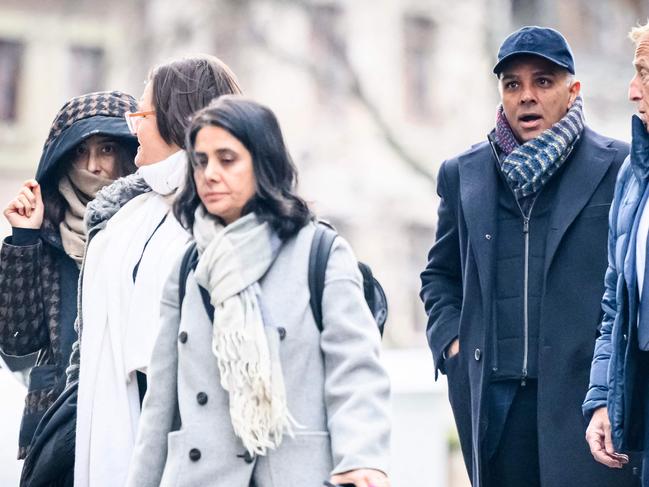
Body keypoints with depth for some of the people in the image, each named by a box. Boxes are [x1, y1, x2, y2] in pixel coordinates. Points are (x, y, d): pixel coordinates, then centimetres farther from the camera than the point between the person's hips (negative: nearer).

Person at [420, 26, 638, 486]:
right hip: (491, 393, 3)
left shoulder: (621, 168, 1)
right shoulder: (463, 173, 12)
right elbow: (440, 273, 22)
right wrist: (450, 340, 9)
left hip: (588, 390, -3)